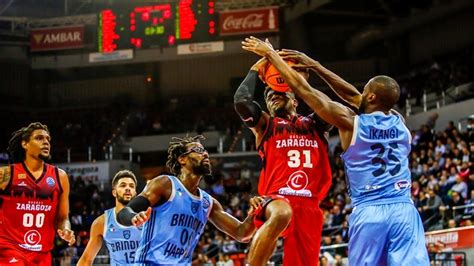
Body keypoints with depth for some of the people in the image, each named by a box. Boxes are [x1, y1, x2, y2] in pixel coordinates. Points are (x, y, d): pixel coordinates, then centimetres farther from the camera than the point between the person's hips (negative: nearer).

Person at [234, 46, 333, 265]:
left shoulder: (314, 124, 22)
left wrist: (304, 78, 5)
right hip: (277, 200, -4)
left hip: (309, 206, 4)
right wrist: (256, 69, 8)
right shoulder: (265, 124, 15)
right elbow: (241, 101, -3)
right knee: (281, 213, -40)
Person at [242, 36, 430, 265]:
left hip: (369, 212, -3)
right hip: (404, 211, 3)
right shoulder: (398, 121, 13)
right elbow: (353, 96, 25)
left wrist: (270, 54, 15)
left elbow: (303, 89, 5)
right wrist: (314, 65, 30)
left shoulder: (351, 123, -1)